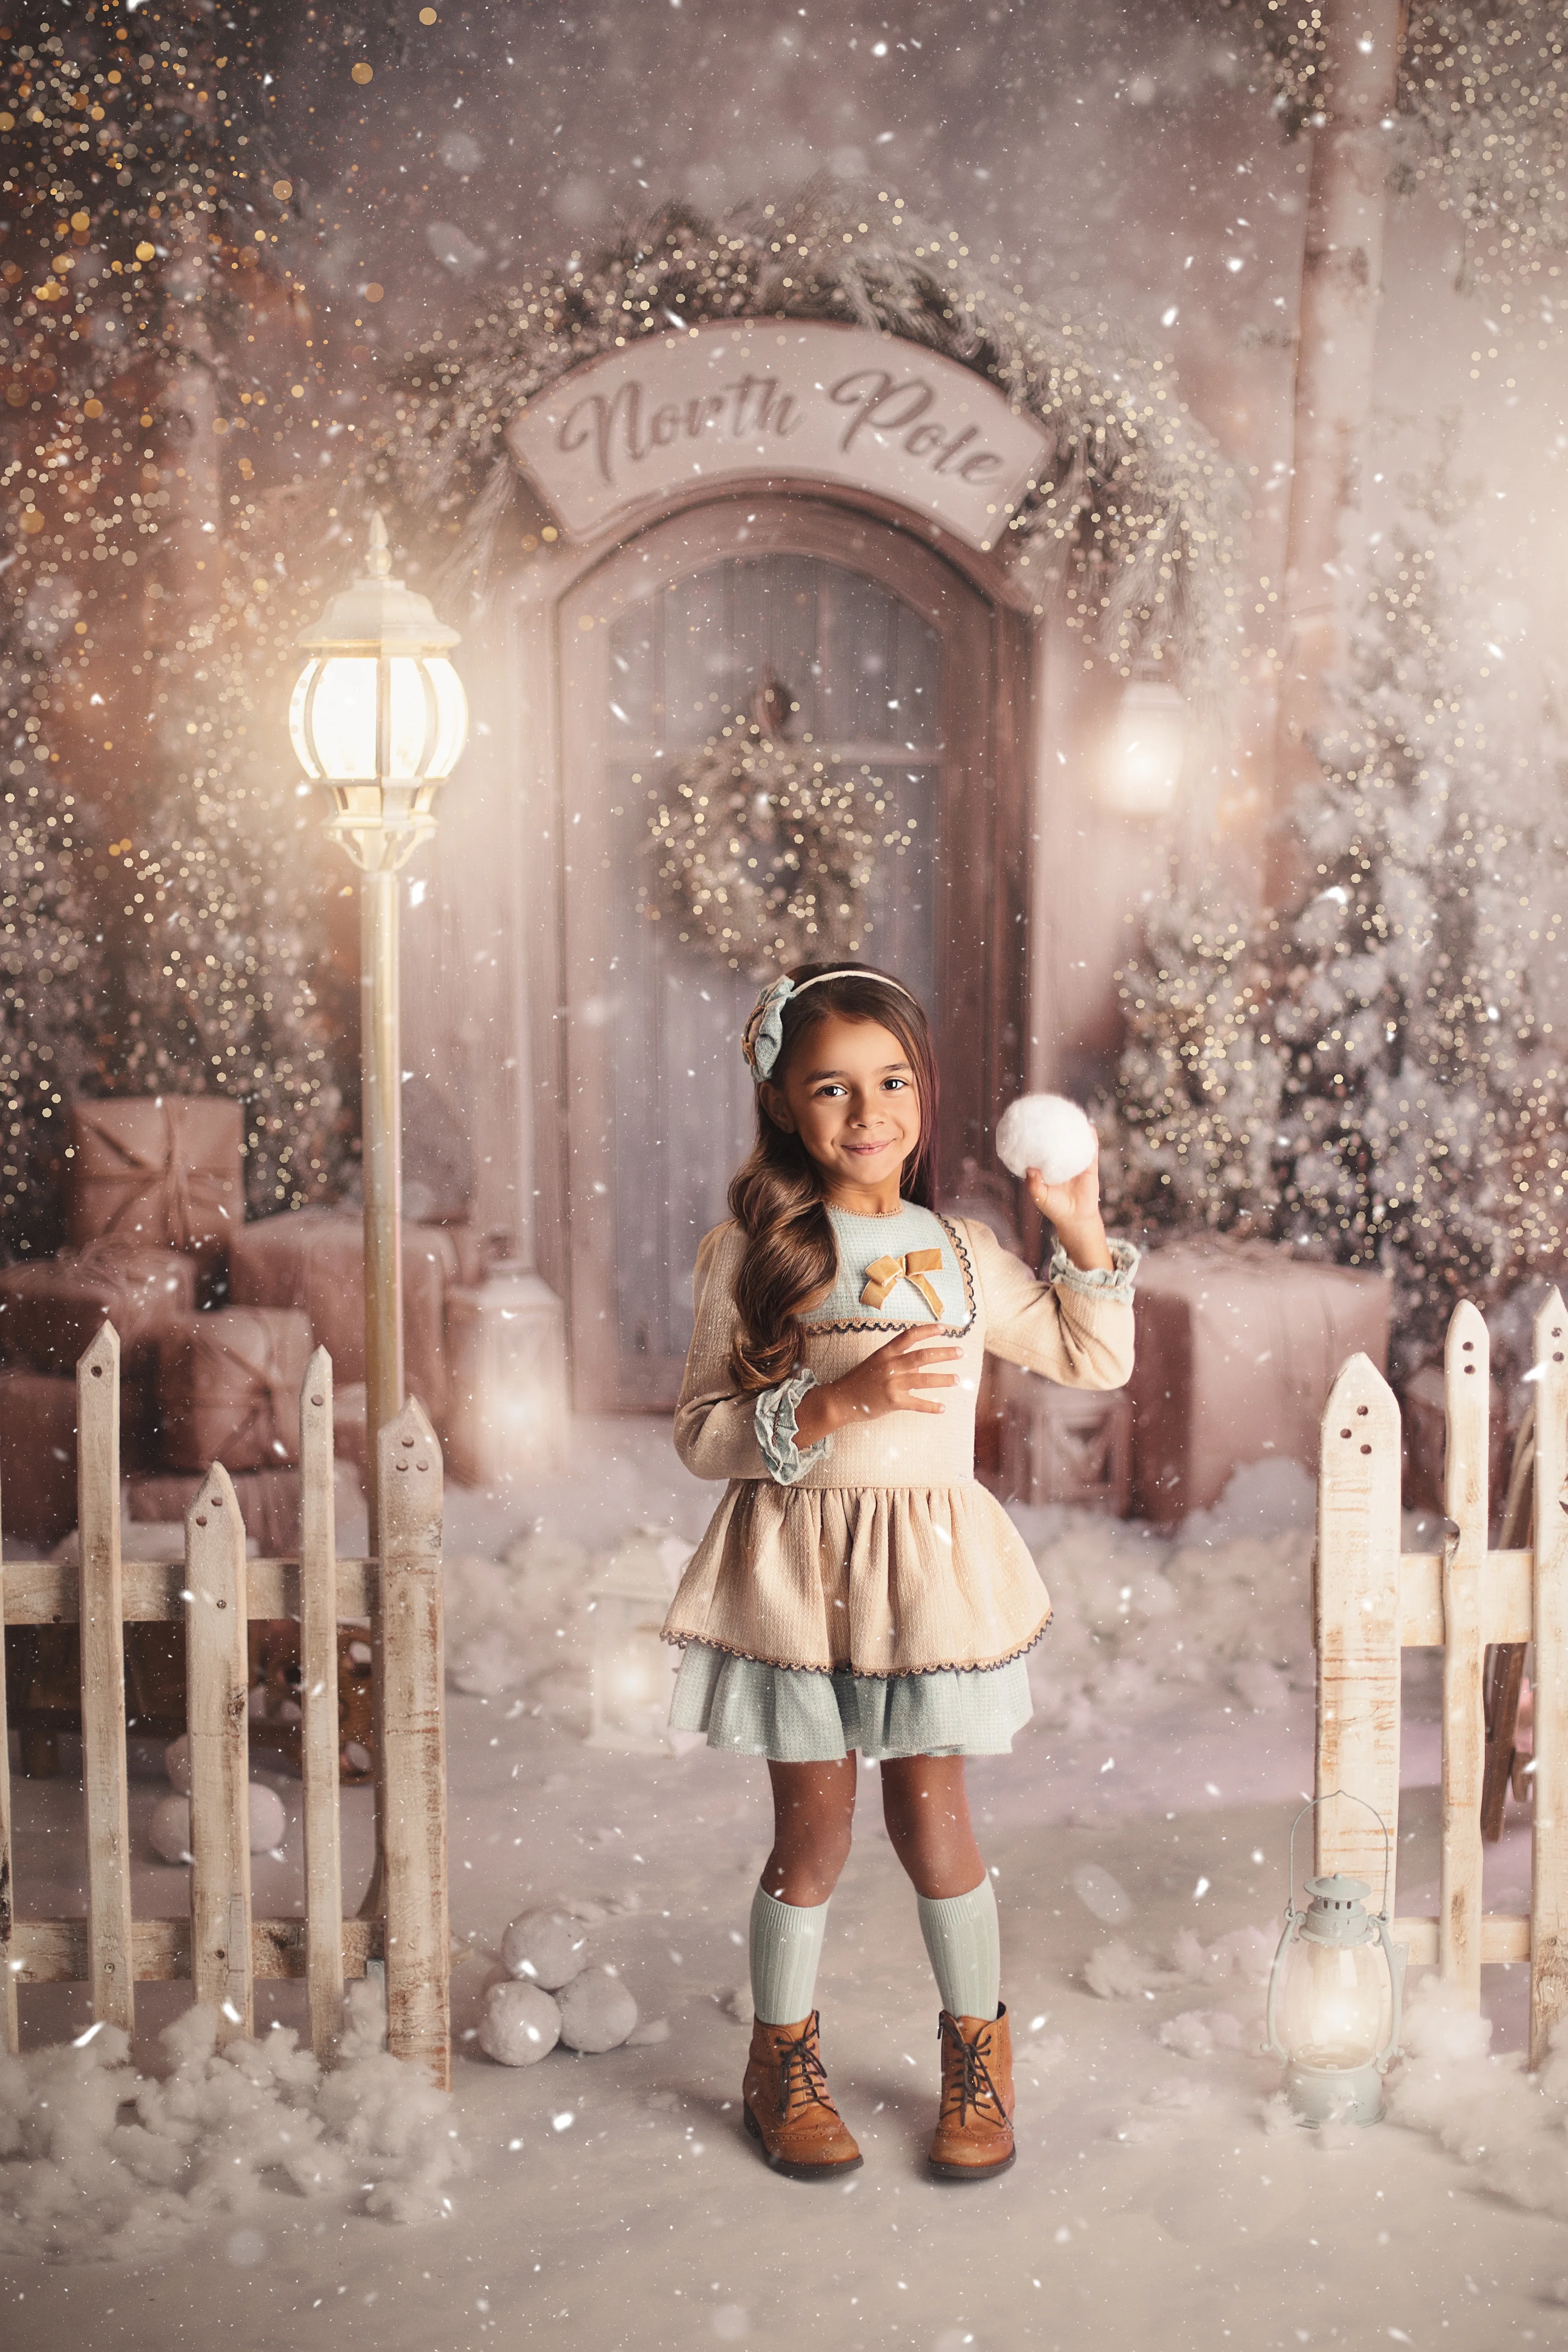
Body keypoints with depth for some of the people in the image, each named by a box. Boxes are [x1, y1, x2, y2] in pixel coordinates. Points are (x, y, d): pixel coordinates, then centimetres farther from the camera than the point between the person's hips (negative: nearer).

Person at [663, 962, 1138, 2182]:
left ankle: (980, 2054, 31)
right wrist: (835, 1404, -21)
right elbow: (701, 1433, -8)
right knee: (813, 1832, 8)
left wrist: (1084, 1236, -1)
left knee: (932, 1822, 9)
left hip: (929, 1563, 2)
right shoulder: (748, 1253, -5)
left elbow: (1100, 1363, 12)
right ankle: (785, 2062, 30)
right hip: (796, 1565, -2)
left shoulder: (964, 1251, 3)